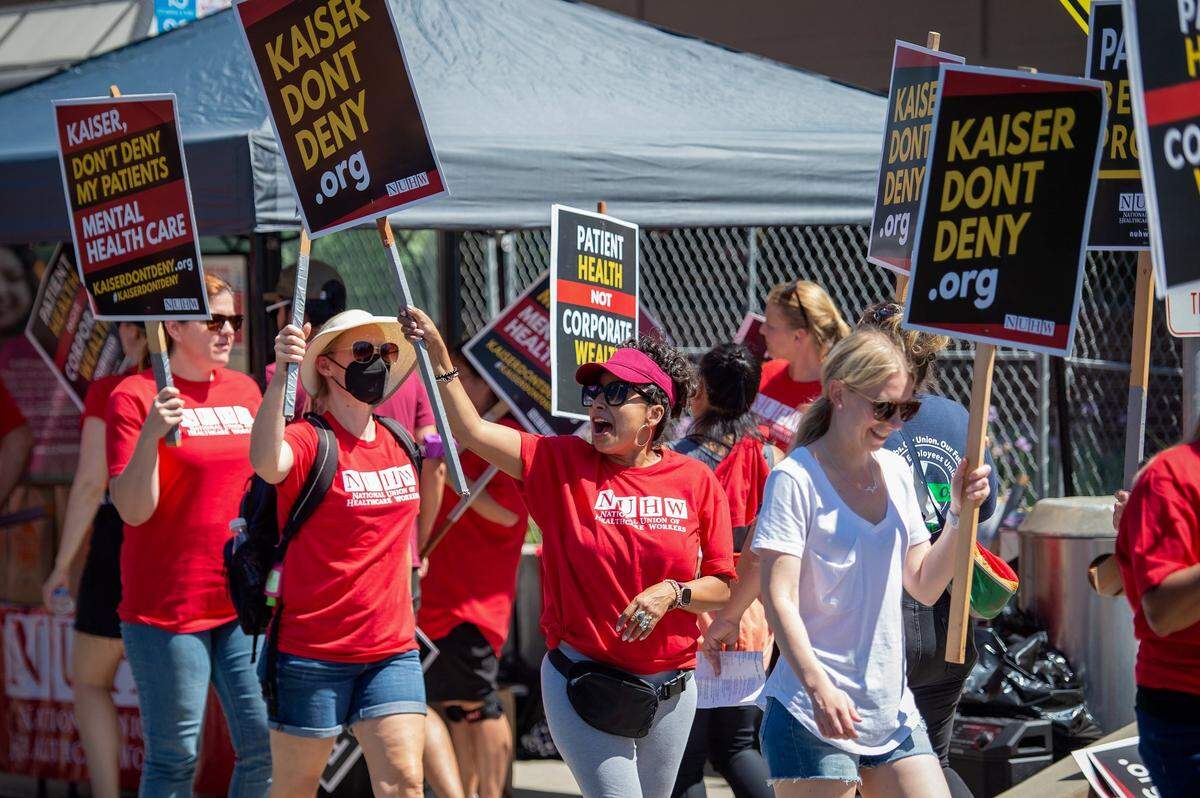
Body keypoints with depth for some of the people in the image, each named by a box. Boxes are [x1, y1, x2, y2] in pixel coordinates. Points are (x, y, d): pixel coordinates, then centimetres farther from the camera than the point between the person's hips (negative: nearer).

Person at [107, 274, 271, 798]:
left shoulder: (244, 390, 11)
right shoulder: (135, 397, -7)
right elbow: (133, 509, -14)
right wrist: (151, 433, -28)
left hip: (244, 600, 6)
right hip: (167, 606, -5)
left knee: (268, 745, 1)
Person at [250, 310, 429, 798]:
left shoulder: (400, 445, 9)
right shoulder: (309, 442, -11)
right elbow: (265, 463, -37)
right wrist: (280, 376, -47)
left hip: (391, 652, 5)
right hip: (312, 653, -5)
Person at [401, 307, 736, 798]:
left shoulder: (696, 481, -1)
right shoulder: (562, 463, -1)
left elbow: (722, 588, 2)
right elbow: (473, 431, -10)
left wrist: (672, 592, -17)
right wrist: (438, 357, -19)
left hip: (670, 691, 2)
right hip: (583, 681, -2)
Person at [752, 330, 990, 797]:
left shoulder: (896, 472, 11)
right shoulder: (796, 478, -9)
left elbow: (925, 587, 14)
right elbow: (778, 598, -16)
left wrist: (959, 513, 0)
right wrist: (817, 686, -28)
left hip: (892, 710, 7)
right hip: (812, 714, -6)